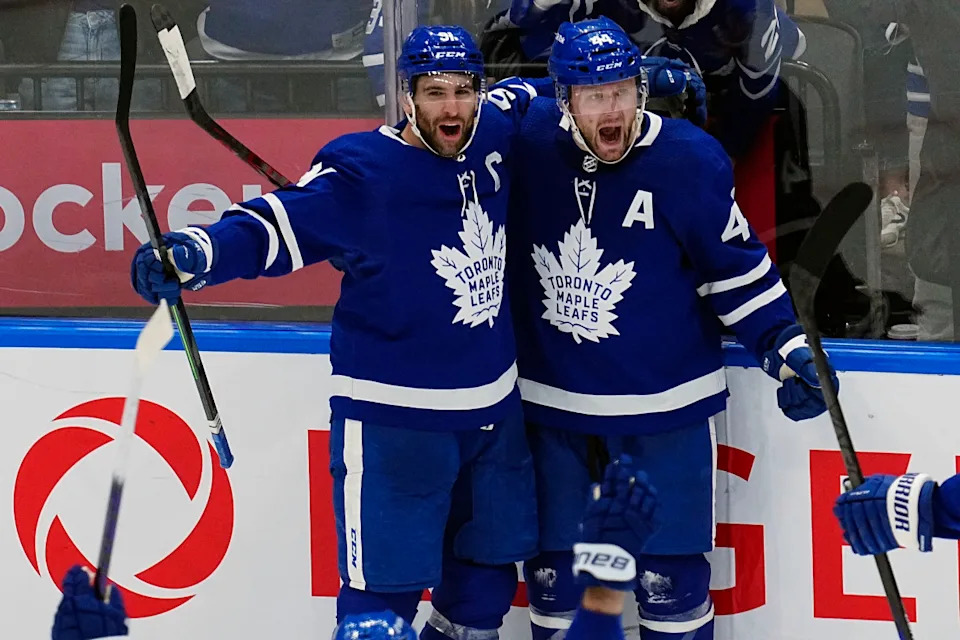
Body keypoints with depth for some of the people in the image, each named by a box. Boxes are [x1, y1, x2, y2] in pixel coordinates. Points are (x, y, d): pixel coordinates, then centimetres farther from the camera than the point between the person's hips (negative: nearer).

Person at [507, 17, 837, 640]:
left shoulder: (691, 159, -15)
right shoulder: (529, 141, -10)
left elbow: (737, 267, -6)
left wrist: (785, 347, -11)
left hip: (666, 406, -3)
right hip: (554, 405, 3)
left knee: (669, 580, 3)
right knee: (553, 575, 14)